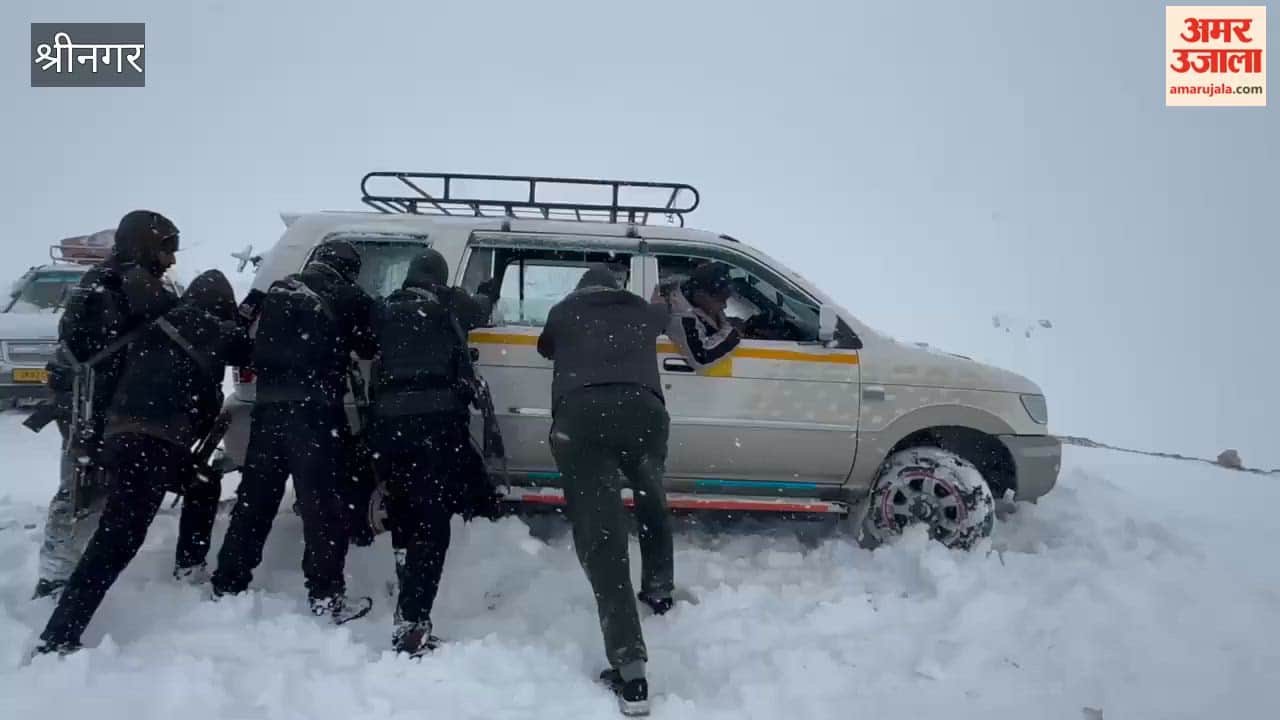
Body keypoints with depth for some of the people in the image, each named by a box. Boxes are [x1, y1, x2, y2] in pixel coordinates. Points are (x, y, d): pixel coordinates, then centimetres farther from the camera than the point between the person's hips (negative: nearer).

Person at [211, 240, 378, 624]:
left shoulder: (277, 292, 16)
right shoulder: (349, 299, 0)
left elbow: (255, 348, 20)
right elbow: (372, 348, 8)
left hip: (269, 406, 6)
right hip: (315, 409, -6)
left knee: (254, 498, 14)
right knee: (324, 503, -2)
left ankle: (228, 585, 23)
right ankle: (326, 595, -1)